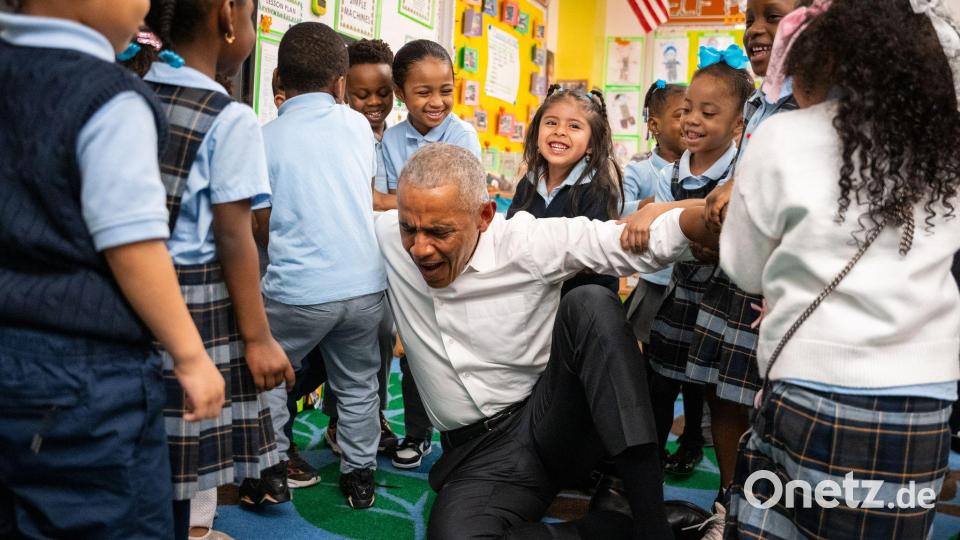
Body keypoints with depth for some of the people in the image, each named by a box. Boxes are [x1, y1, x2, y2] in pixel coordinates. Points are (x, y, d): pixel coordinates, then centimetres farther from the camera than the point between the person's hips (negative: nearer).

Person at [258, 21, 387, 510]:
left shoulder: (266, 138, -3)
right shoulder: (356, 123, 4)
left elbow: (262, 223, 1)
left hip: (298, 291, -3)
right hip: (365, 284, 3)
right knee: (358, 383, 18)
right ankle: (359, 474, 27)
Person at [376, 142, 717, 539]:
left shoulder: (528, 242, -12)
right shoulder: (387, 237, -5)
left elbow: (643, 242, -17)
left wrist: (714, 209, -33)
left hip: (554, 422, -1)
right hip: (477, 453, 1)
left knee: (589, 304, -29)